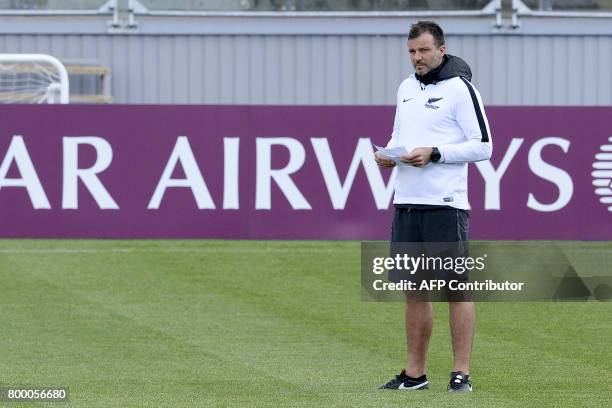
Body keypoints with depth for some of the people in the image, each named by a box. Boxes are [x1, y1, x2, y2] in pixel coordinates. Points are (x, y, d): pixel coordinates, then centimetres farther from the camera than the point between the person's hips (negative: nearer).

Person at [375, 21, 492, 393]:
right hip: (407, 203, 7)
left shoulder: (460, 88, -6)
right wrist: (388, 155, 4)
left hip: (445, 204, -7)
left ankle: (462, 373, -2)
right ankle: (415, 373, 15)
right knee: (414, 290, 10)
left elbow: (483, 146, -9)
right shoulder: (407, 88, 16)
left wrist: (434, 153, -17)